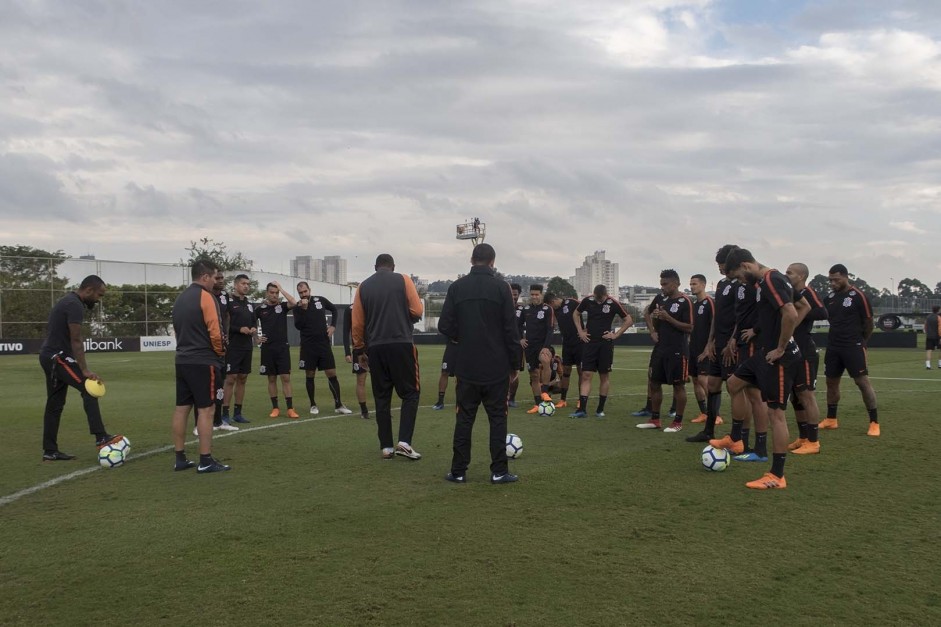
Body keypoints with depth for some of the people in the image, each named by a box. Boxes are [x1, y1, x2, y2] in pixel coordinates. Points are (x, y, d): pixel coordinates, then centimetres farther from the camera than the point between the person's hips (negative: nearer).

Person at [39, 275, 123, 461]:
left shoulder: (69, 300, 17)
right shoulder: (75, 305, -16)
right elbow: (76, 341, -20)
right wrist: (85, 370, -22)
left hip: (51, 356, 11)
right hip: (57, 357, -11)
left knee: (55, 404, 12)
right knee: (89, 389, -17)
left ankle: (50, 451, 15)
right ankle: (101, 438, -22)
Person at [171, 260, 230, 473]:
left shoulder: (180, 298, 13)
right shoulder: (206, 297, -12)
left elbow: (177, 330, 17)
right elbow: (215, 331, -17)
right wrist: (221, 351, -1)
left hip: (182, 360, 8)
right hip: (203, 362, -8)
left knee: (181, 408, 9)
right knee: (205, 410, -4)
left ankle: (180, 458, 13)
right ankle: (206, 461, -3)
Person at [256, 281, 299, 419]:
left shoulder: (282, 306, 3)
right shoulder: (260, 309, 4)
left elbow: (294, 303, -17)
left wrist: (281, 288, -11)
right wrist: (256, 337, -4)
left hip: (282, 347, -1)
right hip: (267, 348, 1)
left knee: (286, 378, -4)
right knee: (271, 379, 6)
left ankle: (290, 409, -2)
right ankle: (275, 408, 14)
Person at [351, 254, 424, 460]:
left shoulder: (363, 287, 9)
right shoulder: (403, 280, 1)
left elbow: (357, 323, 7)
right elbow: (417, 311, -4)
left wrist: (359, 350, 15)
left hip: (375, 348, 3)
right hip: (401, 344, -3)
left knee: (382, 398, 10)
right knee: (410, 393, 6)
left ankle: (386, 447, 10)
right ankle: (404, 441, -7)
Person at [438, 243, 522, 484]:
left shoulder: (457, 287, -1)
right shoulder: (501, 287, -6)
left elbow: (444, 325, -2)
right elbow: (511, 329, -7)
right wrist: (515, 364, 2)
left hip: (466, 366, 2)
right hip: (496, 366, -2)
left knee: (464, 418, 8)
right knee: (497, 418, 6)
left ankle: (458, 471, 11)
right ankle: (499, 471, 7)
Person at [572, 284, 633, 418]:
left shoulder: (613, 303, -8)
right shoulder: (587, 301, -1)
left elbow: (628, 320, 0)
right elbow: (576, 314, 17)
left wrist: (616, 334, -7)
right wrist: (580, 331, 7)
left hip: (606, 343, -2)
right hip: (589, 342, 2)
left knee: (604, 376, 5)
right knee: (586, 375, -4)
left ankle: (600, 409, 14)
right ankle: (582, 409, -5)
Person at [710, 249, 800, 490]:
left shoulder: (772, 280, -18)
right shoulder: (762, 282, 13)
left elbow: (791, 314, -29)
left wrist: (780, 349, -21)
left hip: (777, 357, -11)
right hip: (764, 352, 11)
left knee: (775, 412, -6)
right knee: (734, 383, 23)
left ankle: (777, 476, 0)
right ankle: (735, 440, 35)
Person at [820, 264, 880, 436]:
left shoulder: (858, 296, -10)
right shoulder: (829, 297, 7)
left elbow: (868, 322, -3)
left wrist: (861, 342, 7)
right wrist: (836, 337, 14)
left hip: (853, 346, -6)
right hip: (833, 346, 6)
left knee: (862, 381, -7)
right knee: (831, 381, 10)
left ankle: (874, 422, -2)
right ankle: (831, 419, 22)